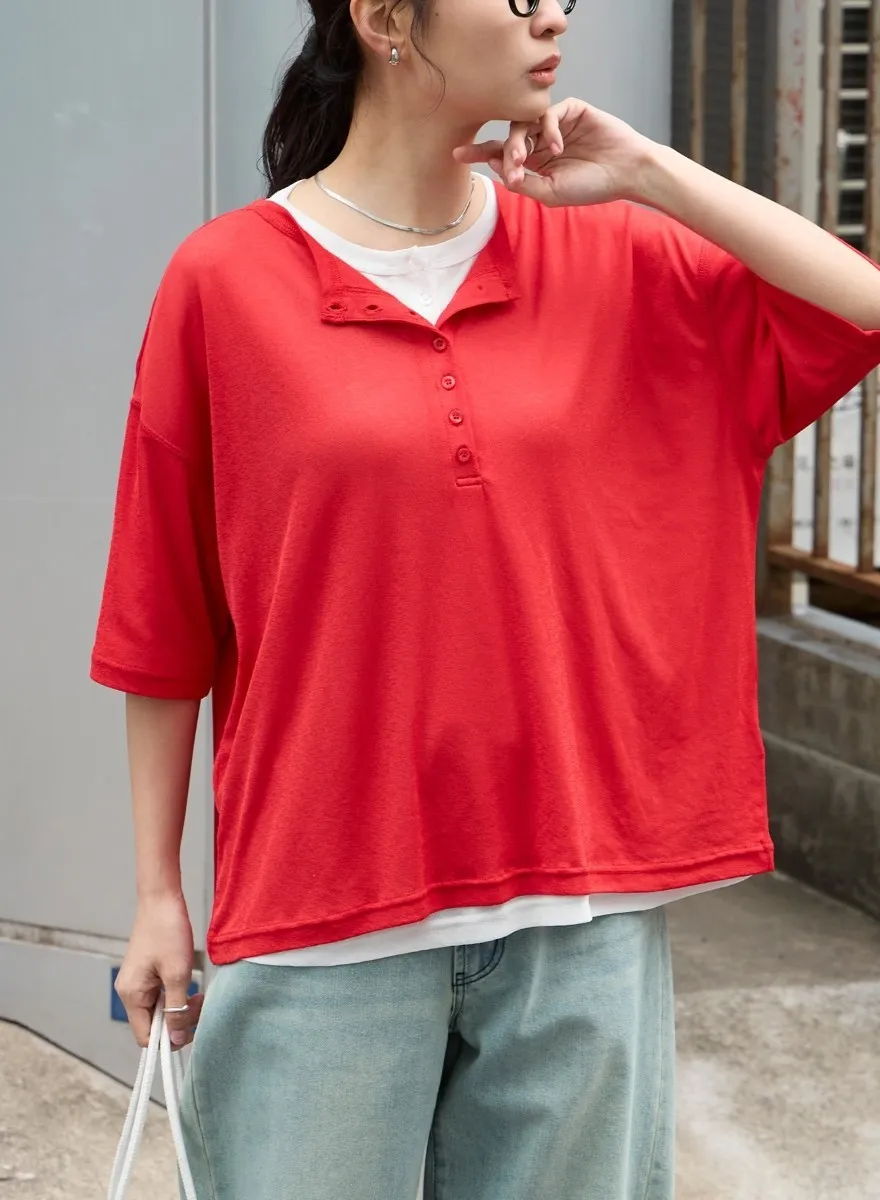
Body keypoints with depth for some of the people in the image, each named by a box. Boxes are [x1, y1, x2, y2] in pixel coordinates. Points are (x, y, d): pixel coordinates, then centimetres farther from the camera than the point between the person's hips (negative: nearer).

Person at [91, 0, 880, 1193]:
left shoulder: (616, 256, 5)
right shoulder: (224, 281, -4)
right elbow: (164, 630, 0)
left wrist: (647, 174, -6)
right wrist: (158, 894, 2)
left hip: (580, 913, 3)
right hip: (325, 918, -2)